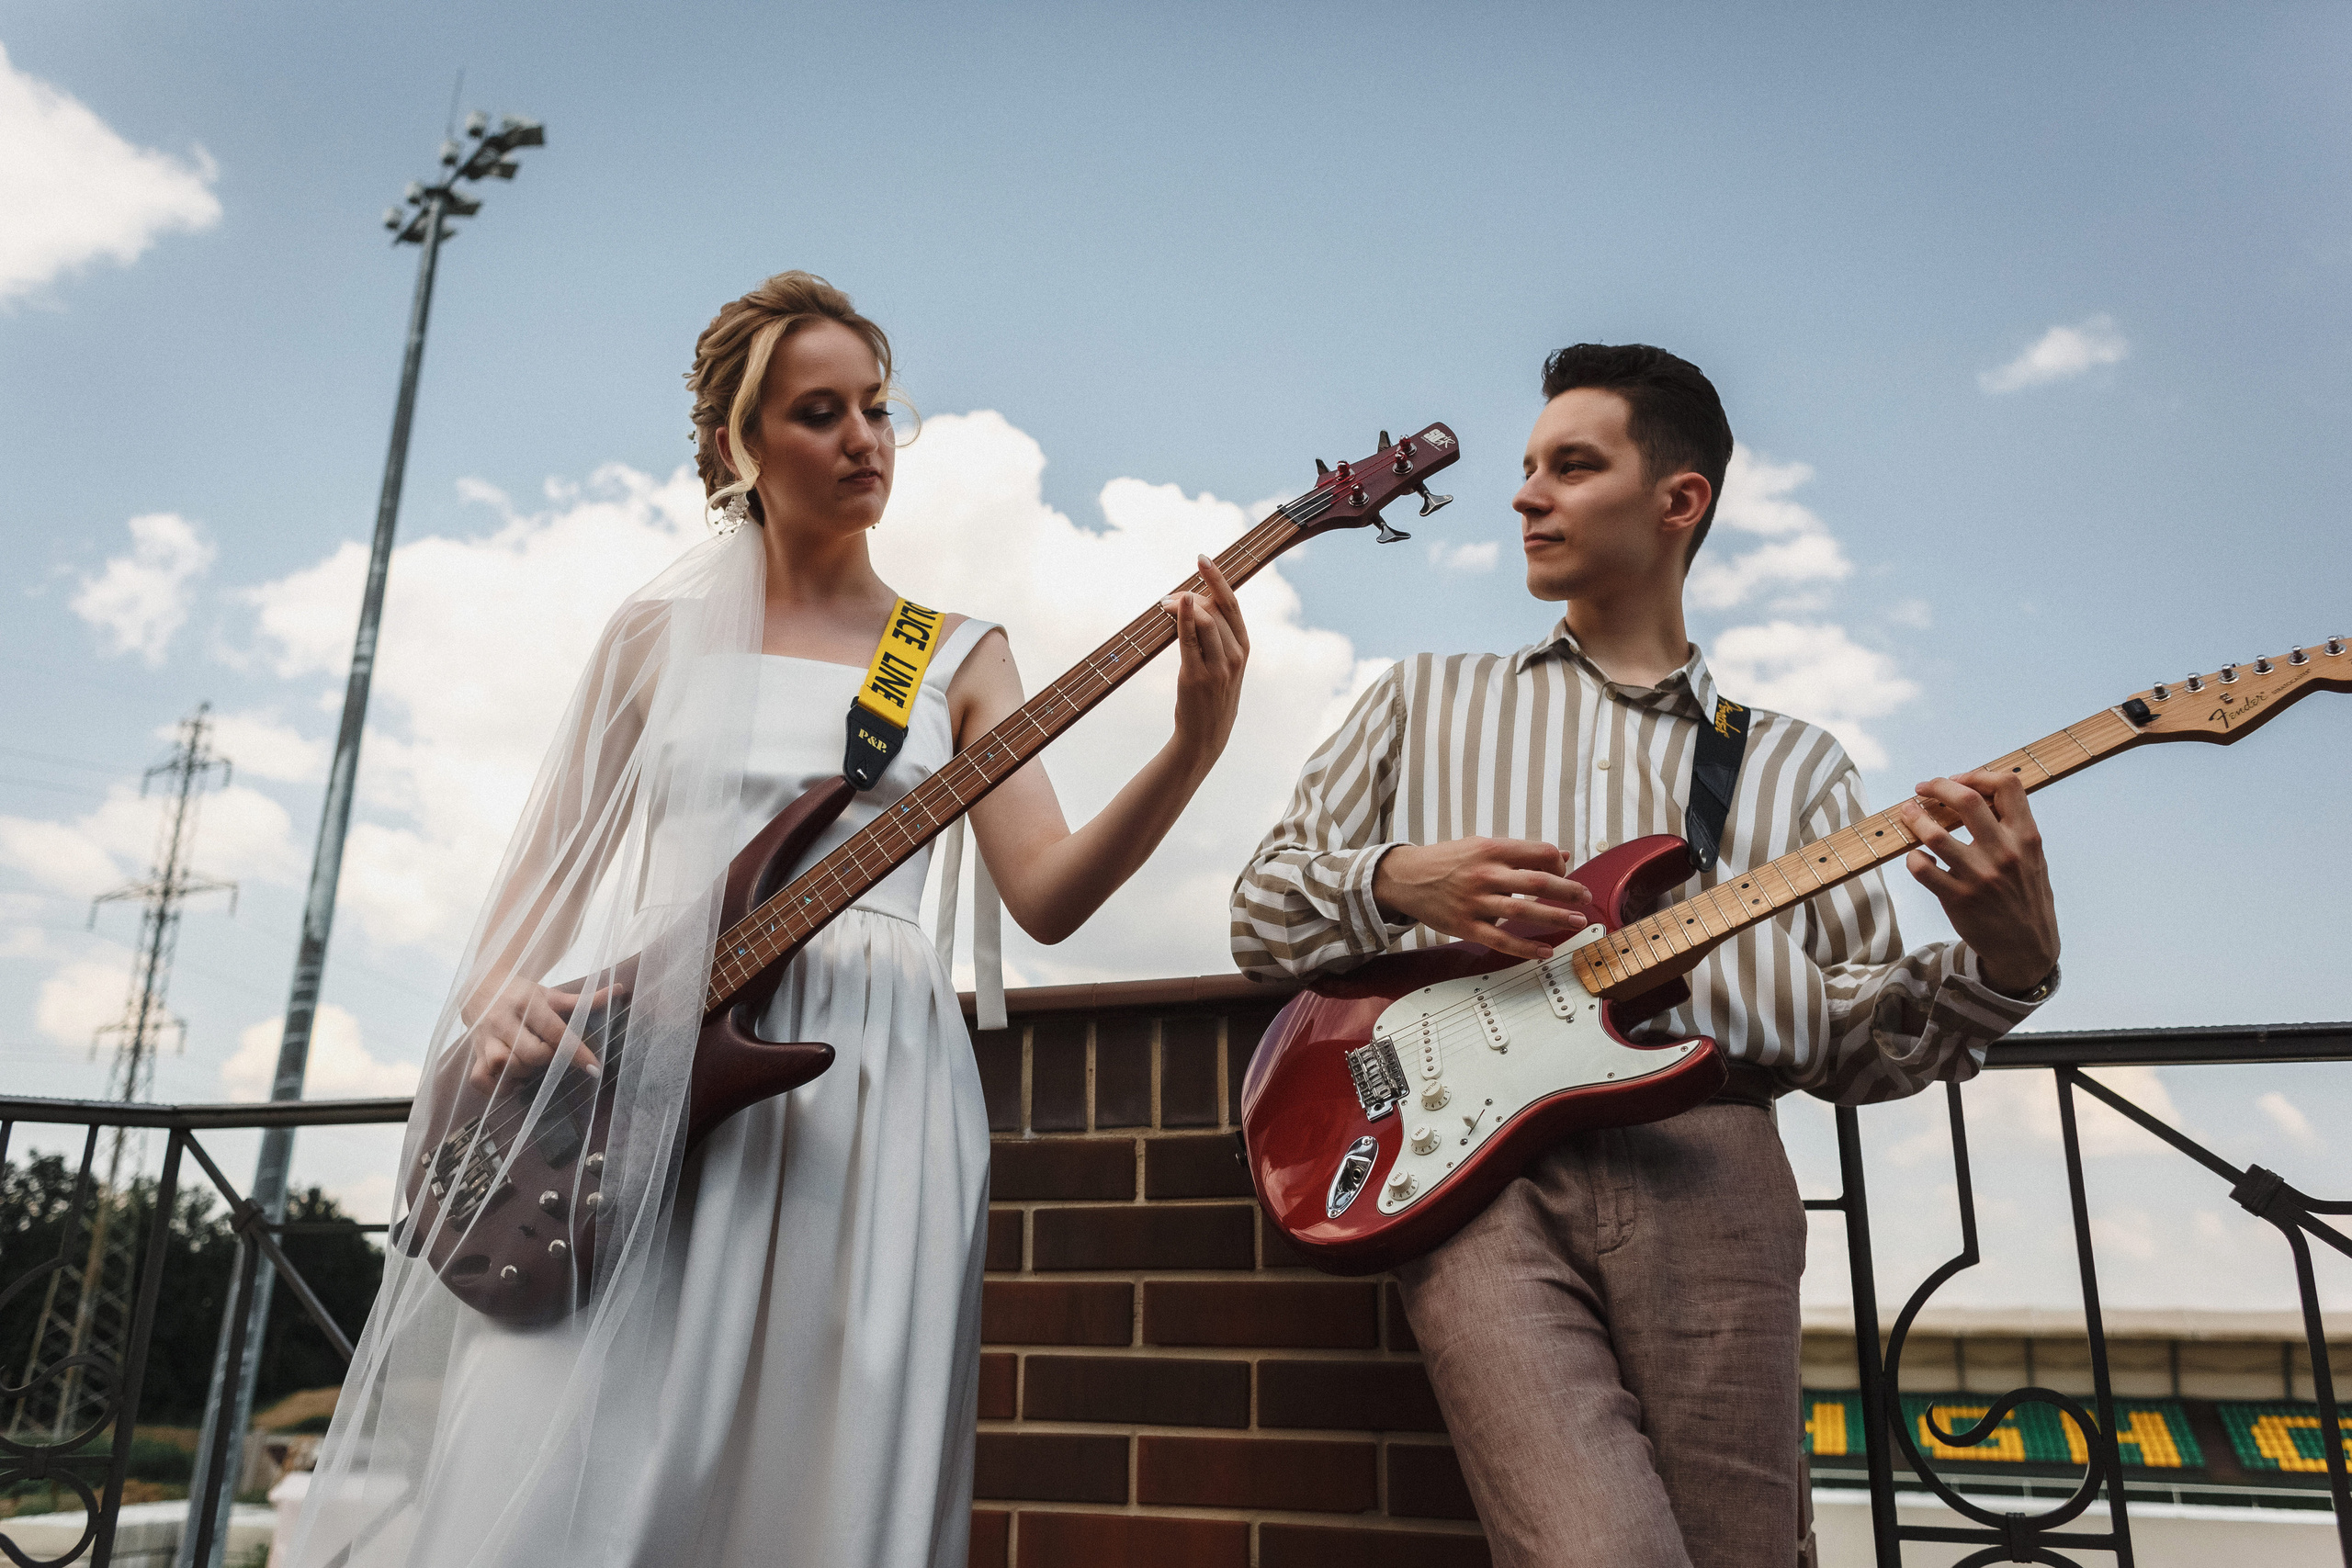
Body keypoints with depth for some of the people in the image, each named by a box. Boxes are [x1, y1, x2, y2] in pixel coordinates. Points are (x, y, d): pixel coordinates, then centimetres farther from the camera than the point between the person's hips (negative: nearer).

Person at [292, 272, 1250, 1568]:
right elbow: (552, 866, 14)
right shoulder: (662, 629, 12)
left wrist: (1193, 745, -14)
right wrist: (499, 994, -8)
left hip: (861, 1073, 0)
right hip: (641, 1065, 1)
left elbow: (1044, 894, 0)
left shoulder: (959, 656, 11)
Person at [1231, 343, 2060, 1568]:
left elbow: (1852, 1041, 15)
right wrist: (1397, 882, -4)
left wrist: (2002, 966, -5)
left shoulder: (1792, 762, 21)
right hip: (1476, 1166, -1)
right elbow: (1260, 912, 16)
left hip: (1707, 1167, 2)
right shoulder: (1424, 698, 20)